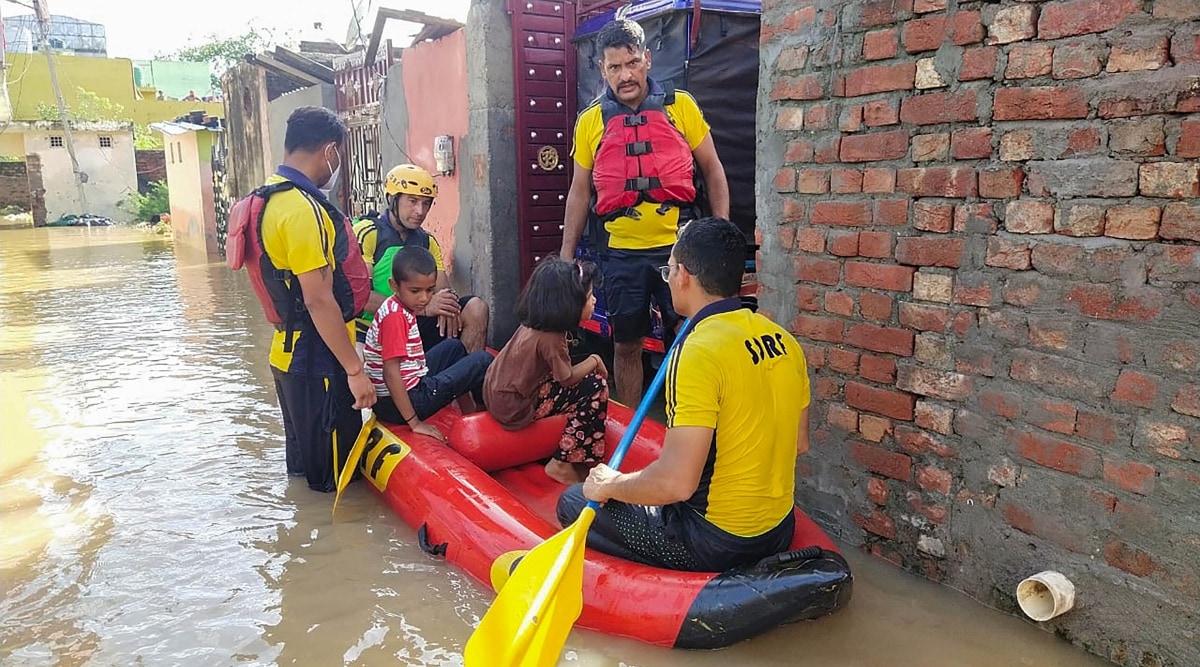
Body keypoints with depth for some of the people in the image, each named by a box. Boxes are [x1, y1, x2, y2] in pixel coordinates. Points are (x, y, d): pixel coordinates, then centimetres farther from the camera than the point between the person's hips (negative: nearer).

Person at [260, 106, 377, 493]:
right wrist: (354, 370, -20)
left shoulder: (272, 196, 9)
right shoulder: (304, 210, -22)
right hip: (316, 364, -10)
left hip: (288, 356, 10)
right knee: (332, 479, 4)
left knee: (305, 462, 24)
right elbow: (319, 301, -25)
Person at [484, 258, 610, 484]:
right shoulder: (550, 338, -24)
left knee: (586, 381, 17)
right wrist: (594, 361, -1)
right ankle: (562, 464, -2)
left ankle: (580, 458, 19)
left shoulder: (535, 322, 3)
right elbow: (567, 378, -15)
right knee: (596, 387, -8)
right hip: (515, 408, -9)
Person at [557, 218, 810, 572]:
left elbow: (676, 483, -28)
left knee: (573, 503, 7)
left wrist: (609, 485, -11)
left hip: (713, 543, -8)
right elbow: (799, 444, 11)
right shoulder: (784, 341, 0)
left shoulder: (699, 352, -24)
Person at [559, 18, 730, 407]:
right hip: (621, 254, 1)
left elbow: (712, 170, 7)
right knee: (626, 346, 10)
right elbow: (579, 191, 11)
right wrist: (566, 254, 9)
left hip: (678, 247, -1)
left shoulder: (680, 106, 2)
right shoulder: (591, 121, 5)